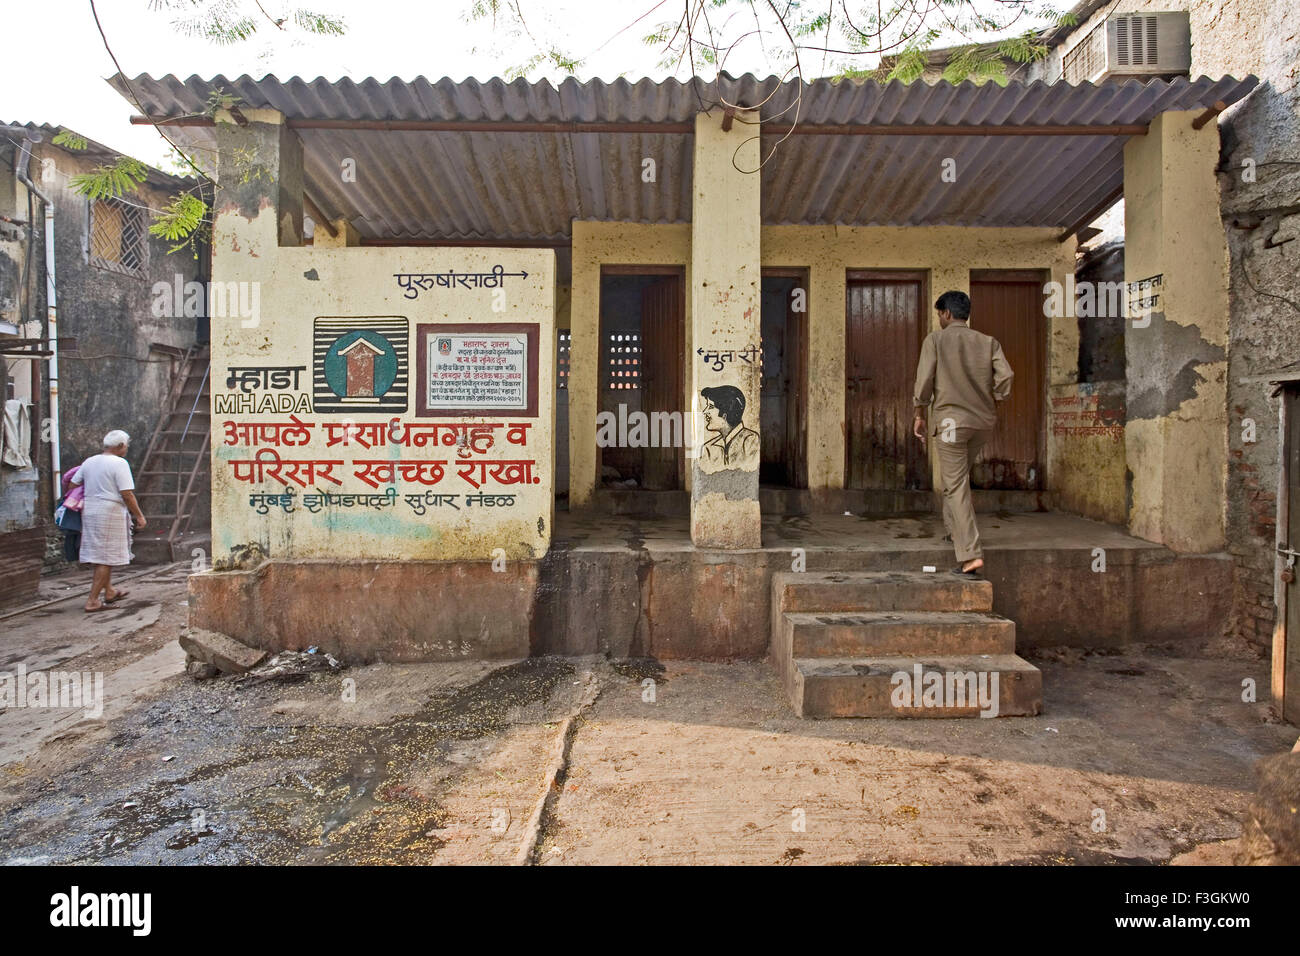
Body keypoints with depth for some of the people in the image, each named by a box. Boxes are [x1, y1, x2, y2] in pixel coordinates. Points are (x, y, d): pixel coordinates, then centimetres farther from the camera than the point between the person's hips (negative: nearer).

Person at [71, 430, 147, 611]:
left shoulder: (89, 461, 11)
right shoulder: (119, 463, -12)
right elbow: (127, 494, -16)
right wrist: (139, 516, -8)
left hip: (90, 511, 8)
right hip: (111, 514, -8)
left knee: (102, 555, 19)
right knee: (106, 558, -3)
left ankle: (109, 592, 32)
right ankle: (92, 601, -4)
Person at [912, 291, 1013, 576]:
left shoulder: (935, 340, -2)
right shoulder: (988, 342, 8)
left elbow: (924, 380, -7)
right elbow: (1006, 376, -2)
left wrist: (920, 415, 2)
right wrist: (992, 403, 11)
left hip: (951, 420, -5)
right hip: (983, 421, 5)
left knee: (956, 487, -5)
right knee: (956, 476, 26)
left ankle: (971, 555, -14)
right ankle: (955, 529, 35)